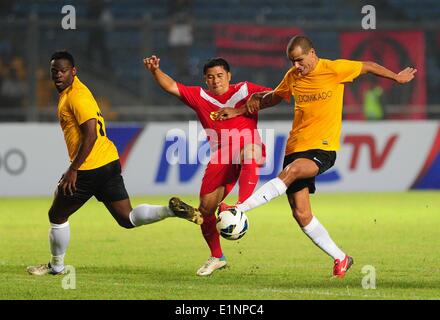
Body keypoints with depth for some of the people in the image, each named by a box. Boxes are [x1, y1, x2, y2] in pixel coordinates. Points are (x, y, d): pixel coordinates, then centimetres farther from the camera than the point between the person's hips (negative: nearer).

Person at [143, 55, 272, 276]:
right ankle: (216, 257, 21)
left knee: (250, 150, -42)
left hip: (249, 148, -4)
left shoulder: (244, 90, 9)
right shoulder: (200, 97, 16)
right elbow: (171, 87, 8)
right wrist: (155, 71, -8)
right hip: (220, 156, 4)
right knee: (206, 208, 0)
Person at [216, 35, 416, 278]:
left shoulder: (335, 69, -5)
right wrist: (238, 111, 16)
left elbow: (368, 66, 11)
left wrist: (397, 77, 24)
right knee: (301, 215, -2)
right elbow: (274, 98, 26)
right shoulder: (292, 77, 9)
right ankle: (340, 259, 12)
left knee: (290, 172, -35)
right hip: (296, 147, 5)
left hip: (323, 148, -5)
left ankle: (239, 209, -40)